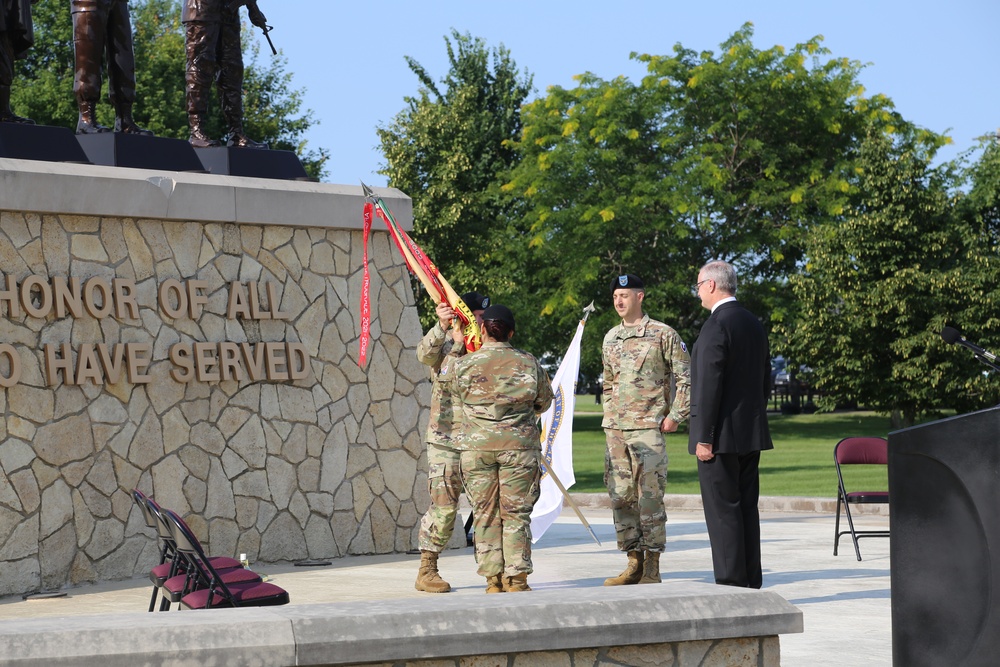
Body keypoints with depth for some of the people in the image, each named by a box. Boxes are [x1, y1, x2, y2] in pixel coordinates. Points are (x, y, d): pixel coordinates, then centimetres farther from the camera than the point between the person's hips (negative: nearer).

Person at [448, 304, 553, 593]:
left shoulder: (463, 366, -5)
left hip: (476, 447, 0)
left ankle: (493, 580, 7)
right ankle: (516, 578, 4)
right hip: (519, 447, 0)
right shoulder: (529, 364, -1)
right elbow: (544, 402, 12)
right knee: (517, 515, 6)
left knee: (485, 515, 7)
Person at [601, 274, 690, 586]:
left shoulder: (662, 334, -2)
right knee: (621, 496, 5)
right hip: (615, 430, 6)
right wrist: (609, 417, 16)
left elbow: (686, 377, -2)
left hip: (648, 428, -6)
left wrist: (675, 416, -8)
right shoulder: (610, 339, 15)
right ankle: (634, 563, 13)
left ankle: (652, 570, -2)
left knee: (650, 497, -7)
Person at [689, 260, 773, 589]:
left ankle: (731, 584, -6)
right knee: (747, 508, 11)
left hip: (723, 436, -9)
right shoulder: (754, 324, 14)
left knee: (722, 511, -5)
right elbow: (765, 380, 18)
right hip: (751, 434, 9)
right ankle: (751, 583, 14)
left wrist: (703, 437, -17)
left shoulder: (716, 325, -14)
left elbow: (709, 385, -18)